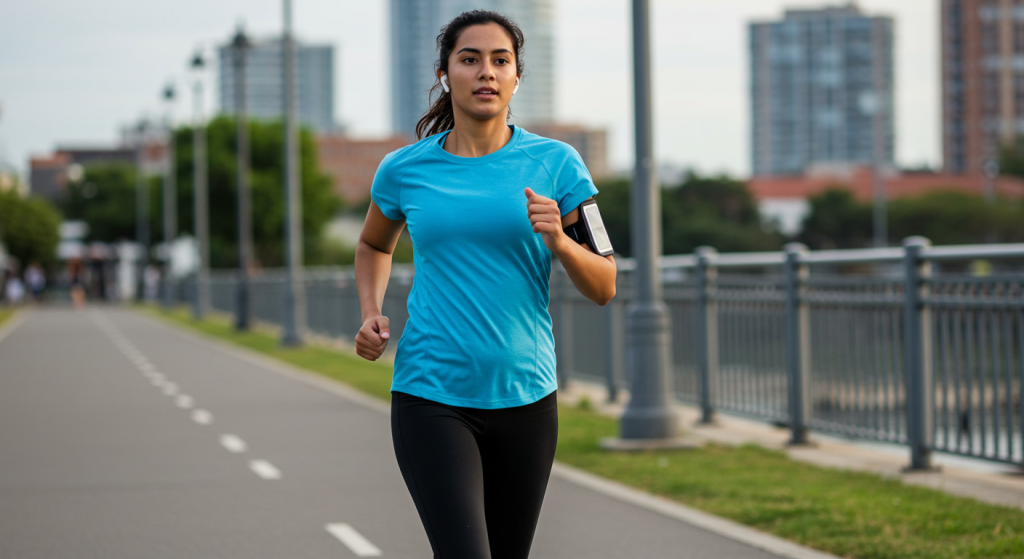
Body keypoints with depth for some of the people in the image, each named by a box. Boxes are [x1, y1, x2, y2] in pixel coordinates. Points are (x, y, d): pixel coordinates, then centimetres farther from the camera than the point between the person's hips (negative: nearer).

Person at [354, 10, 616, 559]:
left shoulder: (554, 163, 0)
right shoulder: (405, 169, 2)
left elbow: (604, 288, 1)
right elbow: (374, 246, 23)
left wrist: (558, 241, -18)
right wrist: (371, 316, 5)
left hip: (524, 396, 2)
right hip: (430, 397, -1)